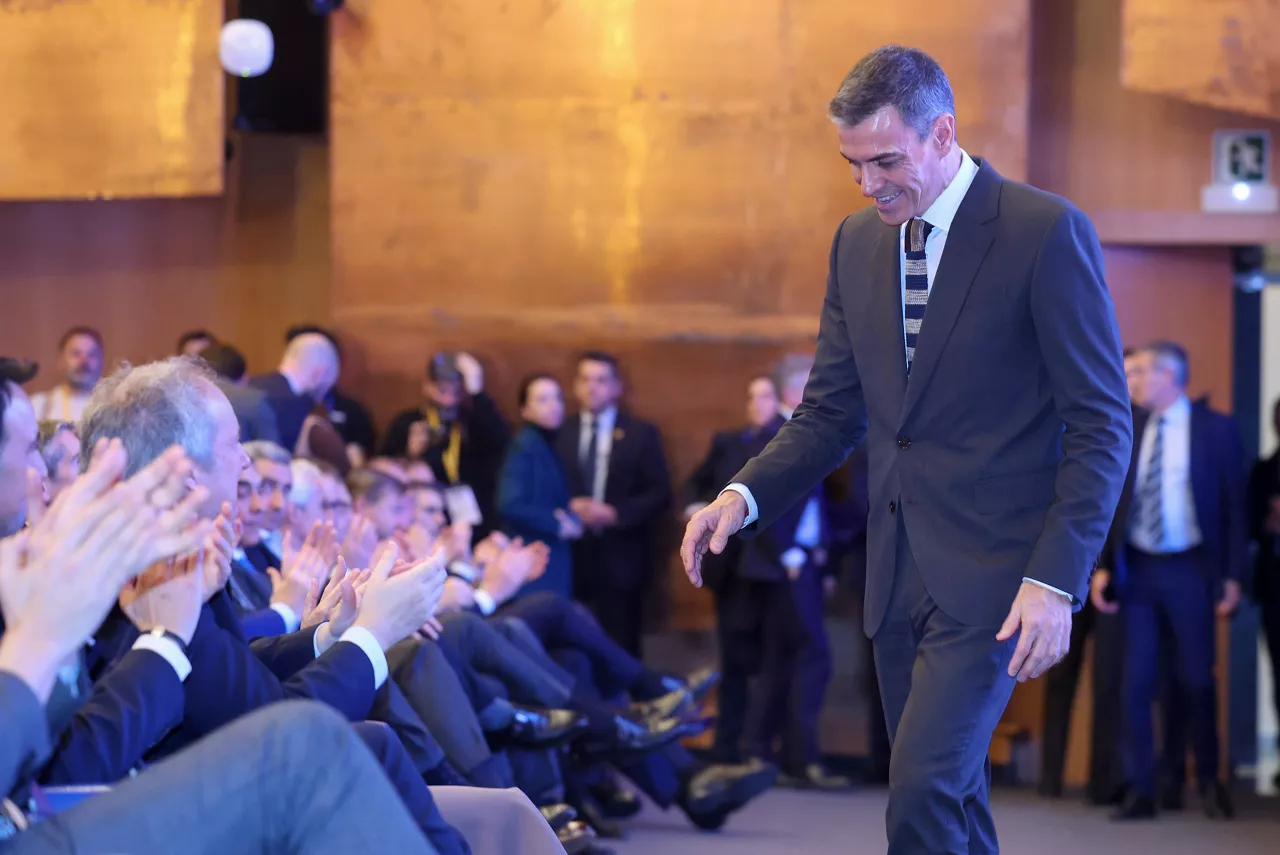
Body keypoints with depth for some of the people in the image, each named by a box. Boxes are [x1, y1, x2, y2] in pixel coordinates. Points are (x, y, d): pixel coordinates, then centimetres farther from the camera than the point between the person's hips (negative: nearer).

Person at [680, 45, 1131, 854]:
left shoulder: (1047, 232, -10)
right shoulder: (858, 241, 11)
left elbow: (1102, 423, -10)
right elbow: (833, 410, 15)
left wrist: (1056, 580, -18)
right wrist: (745, 496, -3)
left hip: (993, 570, -7)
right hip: (899, 568, 7)